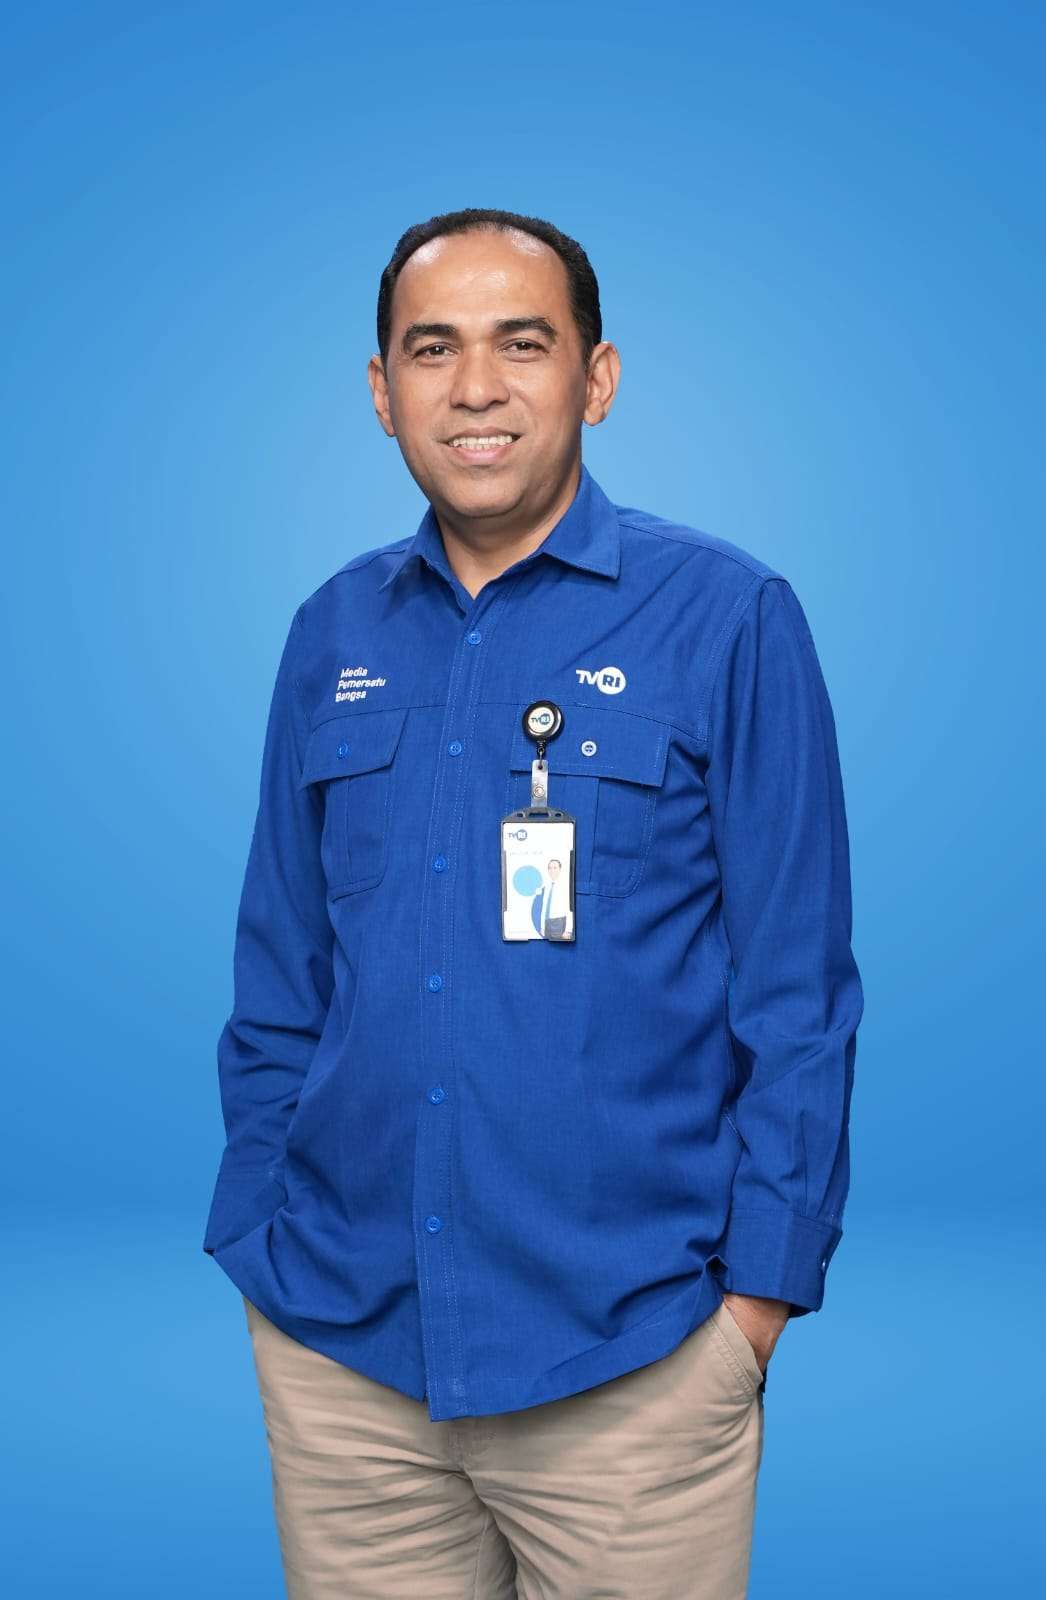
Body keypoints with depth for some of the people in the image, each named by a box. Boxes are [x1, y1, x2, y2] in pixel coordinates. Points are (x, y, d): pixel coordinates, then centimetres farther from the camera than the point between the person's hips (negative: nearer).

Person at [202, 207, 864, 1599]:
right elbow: (278, 977, 11)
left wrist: (758, 1289, -8)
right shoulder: (333, 634, 6)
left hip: (627, 1359, -3)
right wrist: (253, 1242, 7)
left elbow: (797, 991, -5)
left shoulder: (726, 617, -6)